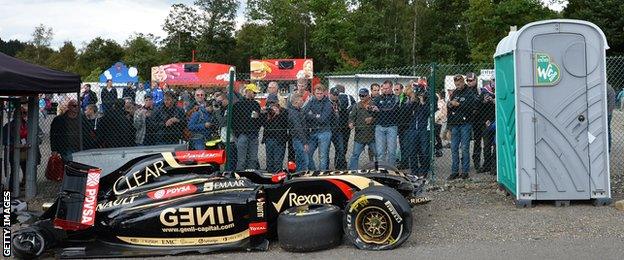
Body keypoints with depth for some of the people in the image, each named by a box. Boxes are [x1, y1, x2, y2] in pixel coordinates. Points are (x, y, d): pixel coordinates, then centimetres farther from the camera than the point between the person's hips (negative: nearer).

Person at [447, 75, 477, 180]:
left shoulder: (470, 93, -2)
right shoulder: (454, 93, 16)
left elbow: (471, 106, -17)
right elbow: (448, 106, 21)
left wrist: (458, 104, -16)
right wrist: (450, 104, -1)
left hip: (465, 124, -5)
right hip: (454, 124, 5)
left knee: (465, 148, -3)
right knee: (454, 148, 4)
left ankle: (465, 171, 3)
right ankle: (454, 171, 9)